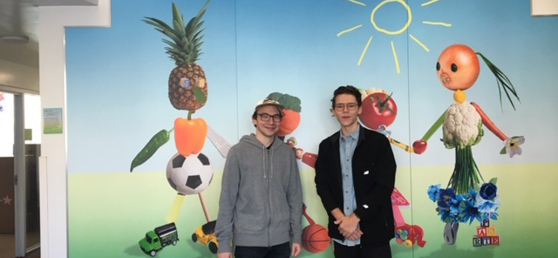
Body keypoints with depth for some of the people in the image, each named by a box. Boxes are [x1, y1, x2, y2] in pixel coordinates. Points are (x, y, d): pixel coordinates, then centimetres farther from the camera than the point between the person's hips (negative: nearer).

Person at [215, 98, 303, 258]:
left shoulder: (287, 153, 4)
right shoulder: (238, 152, -5)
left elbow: (295, 196, 7)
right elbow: (227, 199, -5)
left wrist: (297, 235, 6)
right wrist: (224, 242, -6)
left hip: (280, 240, 3)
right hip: (248, 240, -2)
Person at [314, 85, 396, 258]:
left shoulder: (378, 141, -3)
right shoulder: (326, 146, 7)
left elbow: (384, 185, -9)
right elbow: (322, 186, 4)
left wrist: (355, 218, -13)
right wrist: (342, 219, -10)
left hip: (373, 232, -3)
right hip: (341, 233, 3)